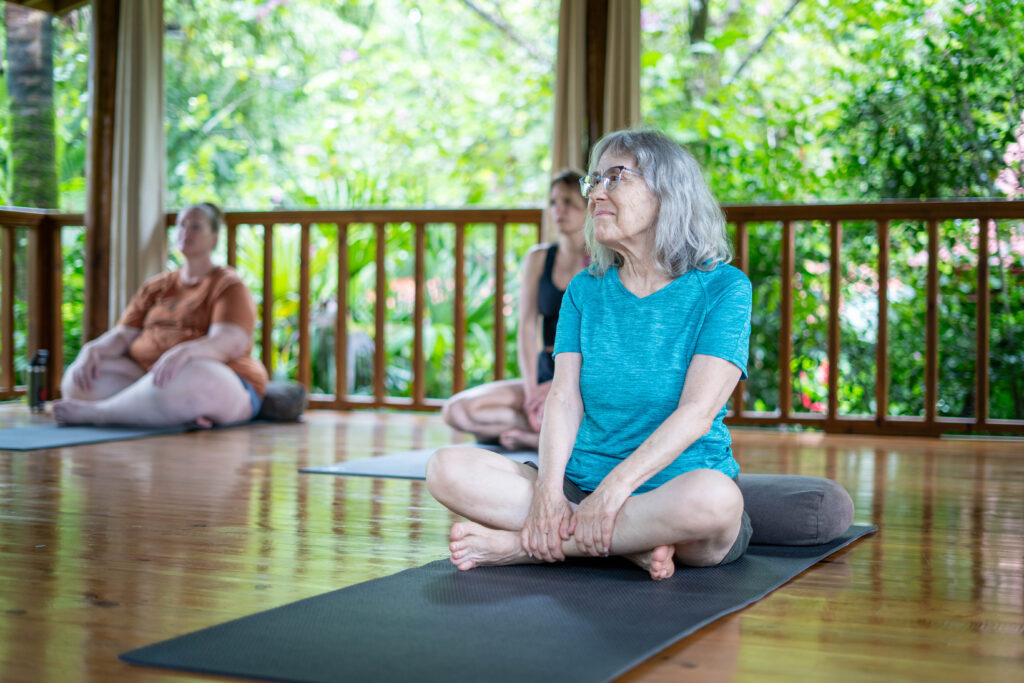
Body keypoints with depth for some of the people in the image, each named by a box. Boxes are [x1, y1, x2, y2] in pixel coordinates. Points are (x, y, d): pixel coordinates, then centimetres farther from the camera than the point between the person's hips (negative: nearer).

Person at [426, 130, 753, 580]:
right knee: (447, 468, -17)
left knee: (713, 496, -40)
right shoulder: (585, 290, 12)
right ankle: (630, 543, -22)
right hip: (583, 486, 4)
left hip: (673, 493, -3)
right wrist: (548, 490, -18)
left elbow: (698, 409, -14)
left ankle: (523, 545, -24)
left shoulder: (722, 288, -2)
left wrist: (617, 485, -26)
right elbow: (564, 398, 0)